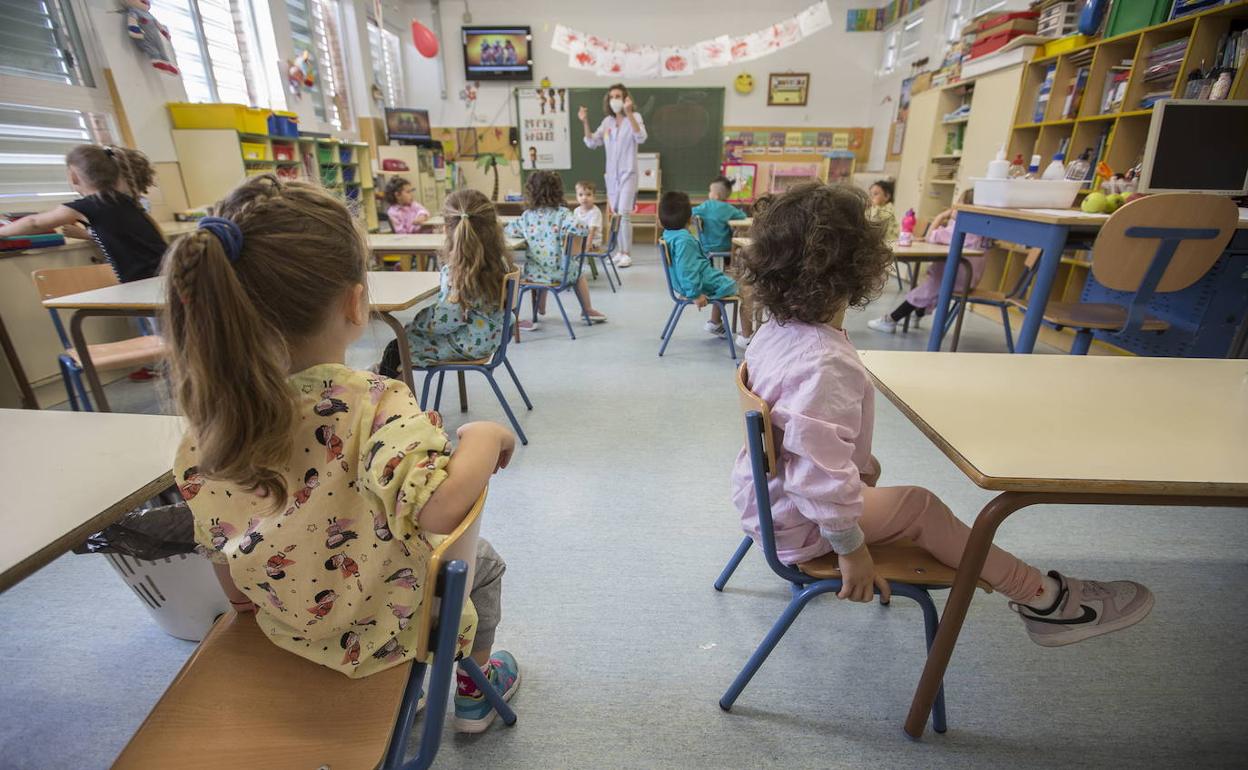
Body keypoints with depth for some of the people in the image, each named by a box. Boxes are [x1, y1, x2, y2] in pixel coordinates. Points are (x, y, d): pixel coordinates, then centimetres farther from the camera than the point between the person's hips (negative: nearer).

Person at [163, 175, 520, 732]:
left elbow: (218, 550, -3)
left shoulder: (209, 419, -15)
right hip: (387, 631, -5)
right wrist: (485, 436, -30)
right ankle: (475, 689, 44)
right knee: (481, 559, 25)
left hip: (286, 627, 6)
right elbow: (437, 507, -48)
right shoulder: (374, 403, -34)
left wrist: (251, 608, 16)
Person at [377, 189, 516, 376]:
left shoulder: (455, 271, -27)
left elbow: (445, 320, -22)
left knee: (395, 349, 7)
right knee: (411, 332, 26)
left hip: (468, 345, -8)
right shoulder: (501, 260, -6)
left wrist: (417, 320, -2)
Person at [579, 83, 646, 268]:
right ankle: (621, 251, 18)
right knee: (615, 214, 9)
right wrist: (585, 123, -6)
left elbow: (641, 138, -23)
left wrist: (628, 114, -32)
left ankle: (627, 254, -8)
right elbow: (591, 143, 8)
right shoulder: (607, 121, 9)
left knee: (624, 213, -14)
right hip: (611, 174, 6)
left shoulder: (635, 117, -4)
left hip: (628, 173, -6)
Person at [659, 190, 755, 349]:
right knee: (746, 291, 3)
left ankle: (715, 323, 42)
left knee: (724, 282, 36)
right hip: (706, 284, -10)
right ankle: (746, 336, 7)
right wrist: (695, 294, -25)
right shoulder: (683, 239, -27)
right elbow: (685, 270, -32)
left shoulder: (668, 234, 3)